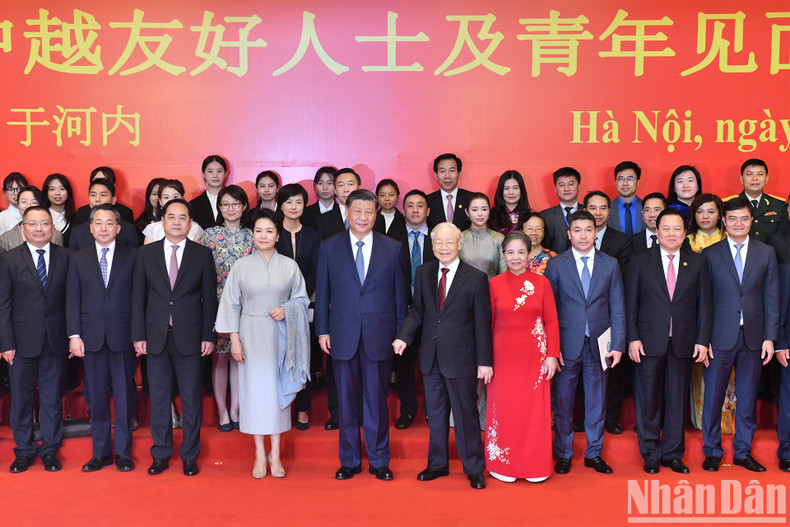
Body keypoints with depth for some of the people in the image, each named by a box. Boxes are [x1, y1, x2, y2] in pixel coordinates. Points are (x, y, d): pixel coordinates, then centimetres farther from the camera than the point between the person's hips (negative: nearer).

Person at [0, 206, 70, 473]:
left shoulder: (65, 257, 2)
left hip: (55, 340, 0)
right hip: (22, 340, 0)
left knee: (52, 396, 9)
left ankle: (50, 449, 23)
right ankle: (24, 451, 24)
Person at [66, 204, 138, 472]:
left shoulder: (132, 256, 2)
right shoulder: (78, 258, 8)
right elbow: (72, 299, 5)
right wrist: (74, 335, -3)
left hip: (123, 336, -1)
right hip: (91, 336, 2)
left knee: (124, 395, 5)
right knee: (97, 397, 9)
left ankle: (123, 452, 17)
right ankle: (101, 453, 21)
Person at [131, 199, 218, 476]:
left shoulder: (202, 254, 3)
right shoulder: (146, 253, 6)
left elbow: (209, 298, 2)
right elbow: (138, 297, 6)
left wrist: (209, 335, -3)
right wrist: (138, 335, 0)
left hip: (189, 336, -1)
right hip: (156, 336, 1)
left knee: (191, 397, 5)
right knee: (158, 397, 9)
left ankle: (189, 456, 17)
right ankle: (161, 454, 22)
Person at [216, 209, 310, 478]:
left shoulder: (289, 266, 3)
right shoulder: (241, 265, 2)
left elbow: (301, 298, 9)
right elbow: (231, 304, 3)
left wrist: (286, 309, -11)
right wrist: (234, 338, -3)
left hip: (280, 335, 0)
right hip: (251, 333, 0)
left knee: (278, 388, 4)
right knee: (254, 388, 2)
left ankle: (275, 453, 16)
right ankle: (259, 455, 13)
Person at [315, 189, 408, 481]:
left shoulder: (392, 248, 3)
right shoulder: (329, 247, 4)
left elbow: (400, 294, 5)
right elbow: (322, 292, 6)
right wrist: (322, 330, 2)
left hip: (379, 336, 0)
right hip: (343, 335, 1)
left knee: (377, 400, 7)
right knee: (346, 400, 10)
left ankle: (379, 461, 23)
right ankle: (349, 461, 24)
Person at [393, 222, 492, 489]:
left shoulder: (476, 278, -7)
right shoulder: (423, 273, 4)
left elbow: (482, 324, -6)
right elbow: (418, 310, 8)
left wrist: (485, 361, -8)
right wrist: (403, 336, -9)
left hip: (461, 357, -4)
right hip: (431, 357, 4)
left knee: (466, 414, 7)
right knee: (435, 413, 16)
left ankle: (474, 469, 23)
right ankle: (437, 463, 32)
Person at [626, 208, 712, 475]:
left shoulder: (698, 262, 6)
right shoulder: (640, 261, 2)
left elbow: (705, 305, 5)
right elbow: (630, 303, 1)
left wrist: (702, 340, -2)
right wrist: (633, 338, -6)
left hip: (684, 343, 1)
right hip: (649, 341, -1)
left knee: (677, 400, 9)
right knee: (649, 399, 6)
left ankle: (673, 454, 23)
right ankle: (651, 455, 20)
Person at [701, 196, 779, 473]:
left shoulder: (766, 253, 6)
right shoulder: (710, 254, 1)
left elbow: (772, 298, 5)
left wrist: (769, 337, -1)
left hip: (753, 337, 2)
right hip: (720, 336, -2)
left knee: (747, 397, 11)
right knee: (713, 396, 4)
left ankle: (743, 452, 25)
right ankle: (712, 452, 19)